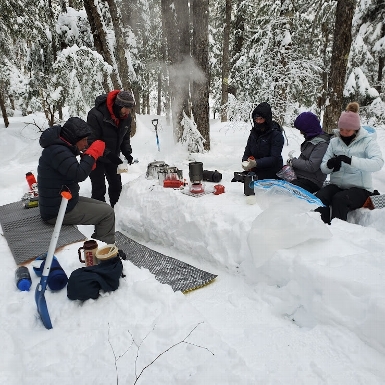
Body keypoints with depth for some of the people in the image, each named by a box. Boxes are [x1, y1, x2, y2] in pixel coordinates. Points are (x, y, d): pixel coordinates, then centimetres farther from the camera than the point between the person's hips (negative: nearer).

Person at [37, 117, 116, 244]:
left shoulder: (60, 148, 11)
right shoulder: (57, 151, -22)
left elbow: (75, 173, 15)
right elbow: (79, 175, -29)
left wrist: (89, 157, -1)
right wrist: (93, 153, -19)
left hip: (61, 202, 10)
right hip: (58, 211, -10)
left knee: (103, 207, 14)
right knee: (107, 213, -6)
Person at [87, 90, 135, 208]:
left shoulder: (126, 117, -9)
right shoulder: (96, 115, -28)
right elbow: (92, 141, -26)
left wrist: (127, 152, -13)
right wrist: (108, 154, -35)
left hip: (112, 157, 6)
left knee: (116, 185, 14)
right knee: (99, 189, -5)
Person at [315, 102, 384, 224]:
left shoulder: (367, 141, 0)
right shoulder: (334, 142, 11)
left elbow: (378, 163, -18)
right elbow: (323, 167, 7)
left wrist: (350, 160, -30)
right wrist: (330, 164, -18)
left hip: (359, 188, -3)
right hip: (337, 185, 3)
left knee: (339, 199, -34)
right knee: (319, 198, -28)